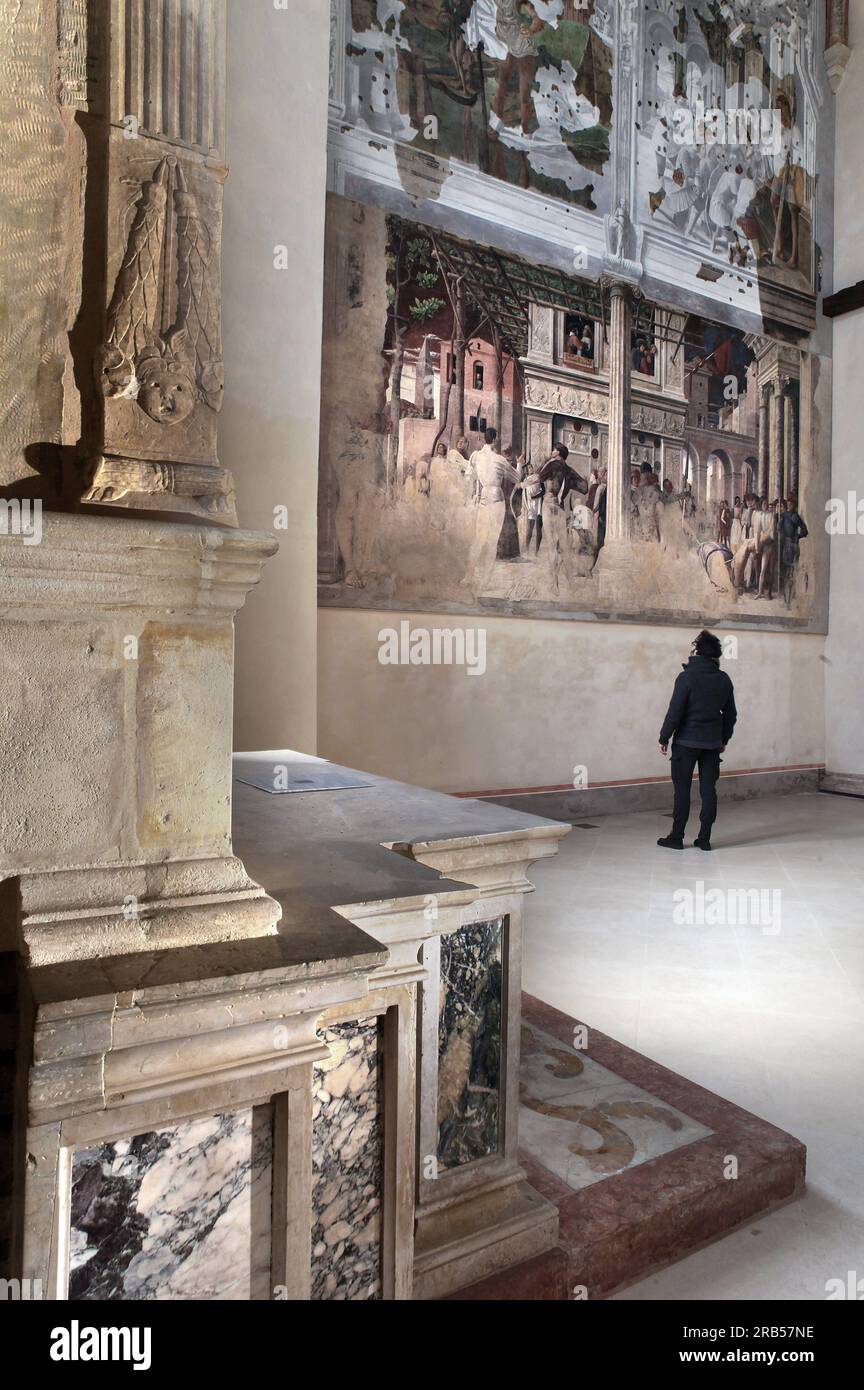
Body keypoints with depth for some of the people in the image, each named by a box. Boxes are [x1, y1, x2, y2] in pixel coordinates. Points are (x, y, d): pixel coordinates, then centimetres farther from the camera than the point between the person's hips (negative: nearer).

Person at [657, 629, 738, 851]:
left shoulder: (687, 677, -13)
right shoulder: (724, 680, 5)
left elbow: (675, 711, -13)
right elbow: (731, 714, 12)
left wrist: (664, 738, -5)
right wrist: (724, 739, 22)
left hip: (686, 741, -5)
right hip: (712, 742, 5)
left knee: (682, 789, 2)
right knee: (708, 789, 7)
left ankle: (677, 837, 7)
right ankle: (704, 838, 10)